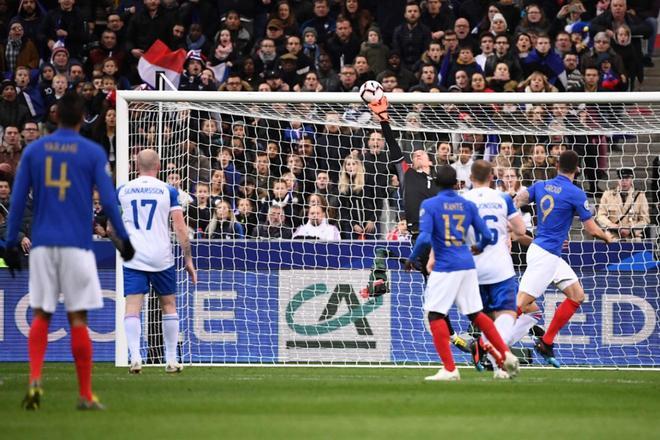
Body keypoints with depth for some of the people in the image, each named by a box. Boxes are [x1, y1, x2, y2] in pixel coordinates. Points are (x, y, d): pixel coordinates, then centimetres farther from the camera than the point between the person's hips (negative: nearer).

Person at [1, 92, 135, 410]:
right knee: (77, 318, 2)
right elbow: (108, 199, -4)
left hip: (42, 244, 2)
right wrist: (123, 238, 5)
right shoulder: (93, 153, 0)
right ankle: (85, 395, 4)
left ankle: (35, 379, -14)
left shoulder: (33, 151, 7)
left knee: (41, 315, 8)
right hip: (76, 246, -2)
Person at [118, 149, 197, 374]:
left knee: (132, 307, -4)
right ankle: (171, 360, 15)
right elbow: (180, 228, -5)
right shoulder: (168, 191, 0)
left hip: (133, 258, 0)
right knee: (169, 305, 14)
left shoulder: (123, 191, 6)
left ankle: (135, 357, -21)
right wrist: (188, 259, 2)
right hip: (161, 258, 0)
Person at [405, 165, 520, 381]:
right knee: (476, 314, 16)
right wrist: (480, 247, 32)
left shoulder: (429, 205, -6)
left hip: (445, 268, -6)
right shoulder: (468, 205, 8)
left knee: (435, 314, -1)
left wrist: (412, 258, -1)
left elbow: (424, 239, -17)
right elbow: (486, 235, 10)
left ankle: (449, 369, -8)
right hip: (468, 266, 6)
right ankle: (506, 354, 12)